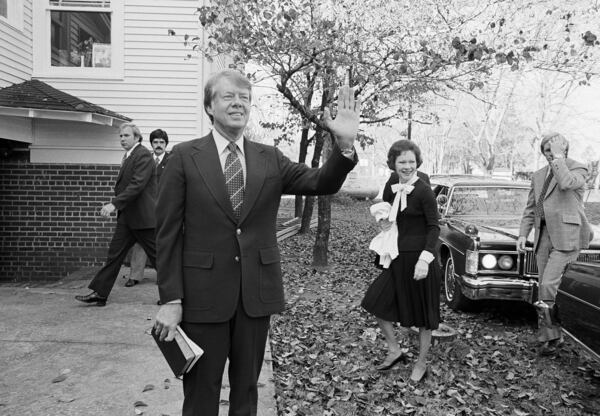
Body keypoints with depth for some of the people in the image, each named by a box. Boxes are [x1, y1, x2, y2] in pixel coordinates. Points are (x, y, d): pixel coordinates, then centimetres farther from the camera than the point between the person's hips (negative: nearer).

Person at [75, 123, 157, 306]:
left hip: (143, 216, -9)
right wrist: (116, 204, 14)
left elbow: (137, 184, -23)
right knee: (114, 253, 8)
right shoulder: (128, 156, 17)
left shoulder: (143, 155, -14)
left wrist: (115, 203, -26)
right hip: (127, 217, 9)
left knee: (157, 255, 1)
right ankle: (99, 293, 12)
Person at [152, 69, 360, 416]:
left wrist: (345, 145, -24)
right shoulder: (185, 156, -3)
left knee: (247, 388, 18)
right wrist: (171, 299, -9)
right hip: (203, 293, -2)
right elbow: (168, 233, -5)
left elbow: (322, 183, -5)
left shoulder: (271, 159, 5)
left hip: (258, 293, 3)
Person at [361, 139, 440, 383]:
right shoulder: (390, 188, 5)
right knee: (377, 302, 6)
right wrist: (383, 221, -5)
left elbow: (433, 227, -13)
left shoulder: (423, 191, -13)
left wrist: (425, 258, -23)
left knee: (423, 313, 7)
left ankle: (422, 364, 26)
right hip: (397, 258, 7)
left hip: (419, 258, -7)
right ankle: (394, 351, 25)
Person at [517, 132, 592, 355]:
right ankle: (552, 336, 17)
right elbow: (530, 208, 18)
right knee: (545, 289, 7)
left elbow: (566, 183, -25)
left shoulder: (578, 169, -1)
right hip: (544, 236, 6)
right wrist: (523, 234, 9)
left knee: (548, 286, -14)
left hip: (566, 237, -6)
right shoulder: (539, 175, 17)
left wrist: (559, 156, -15)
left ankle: (551, 336, -1)